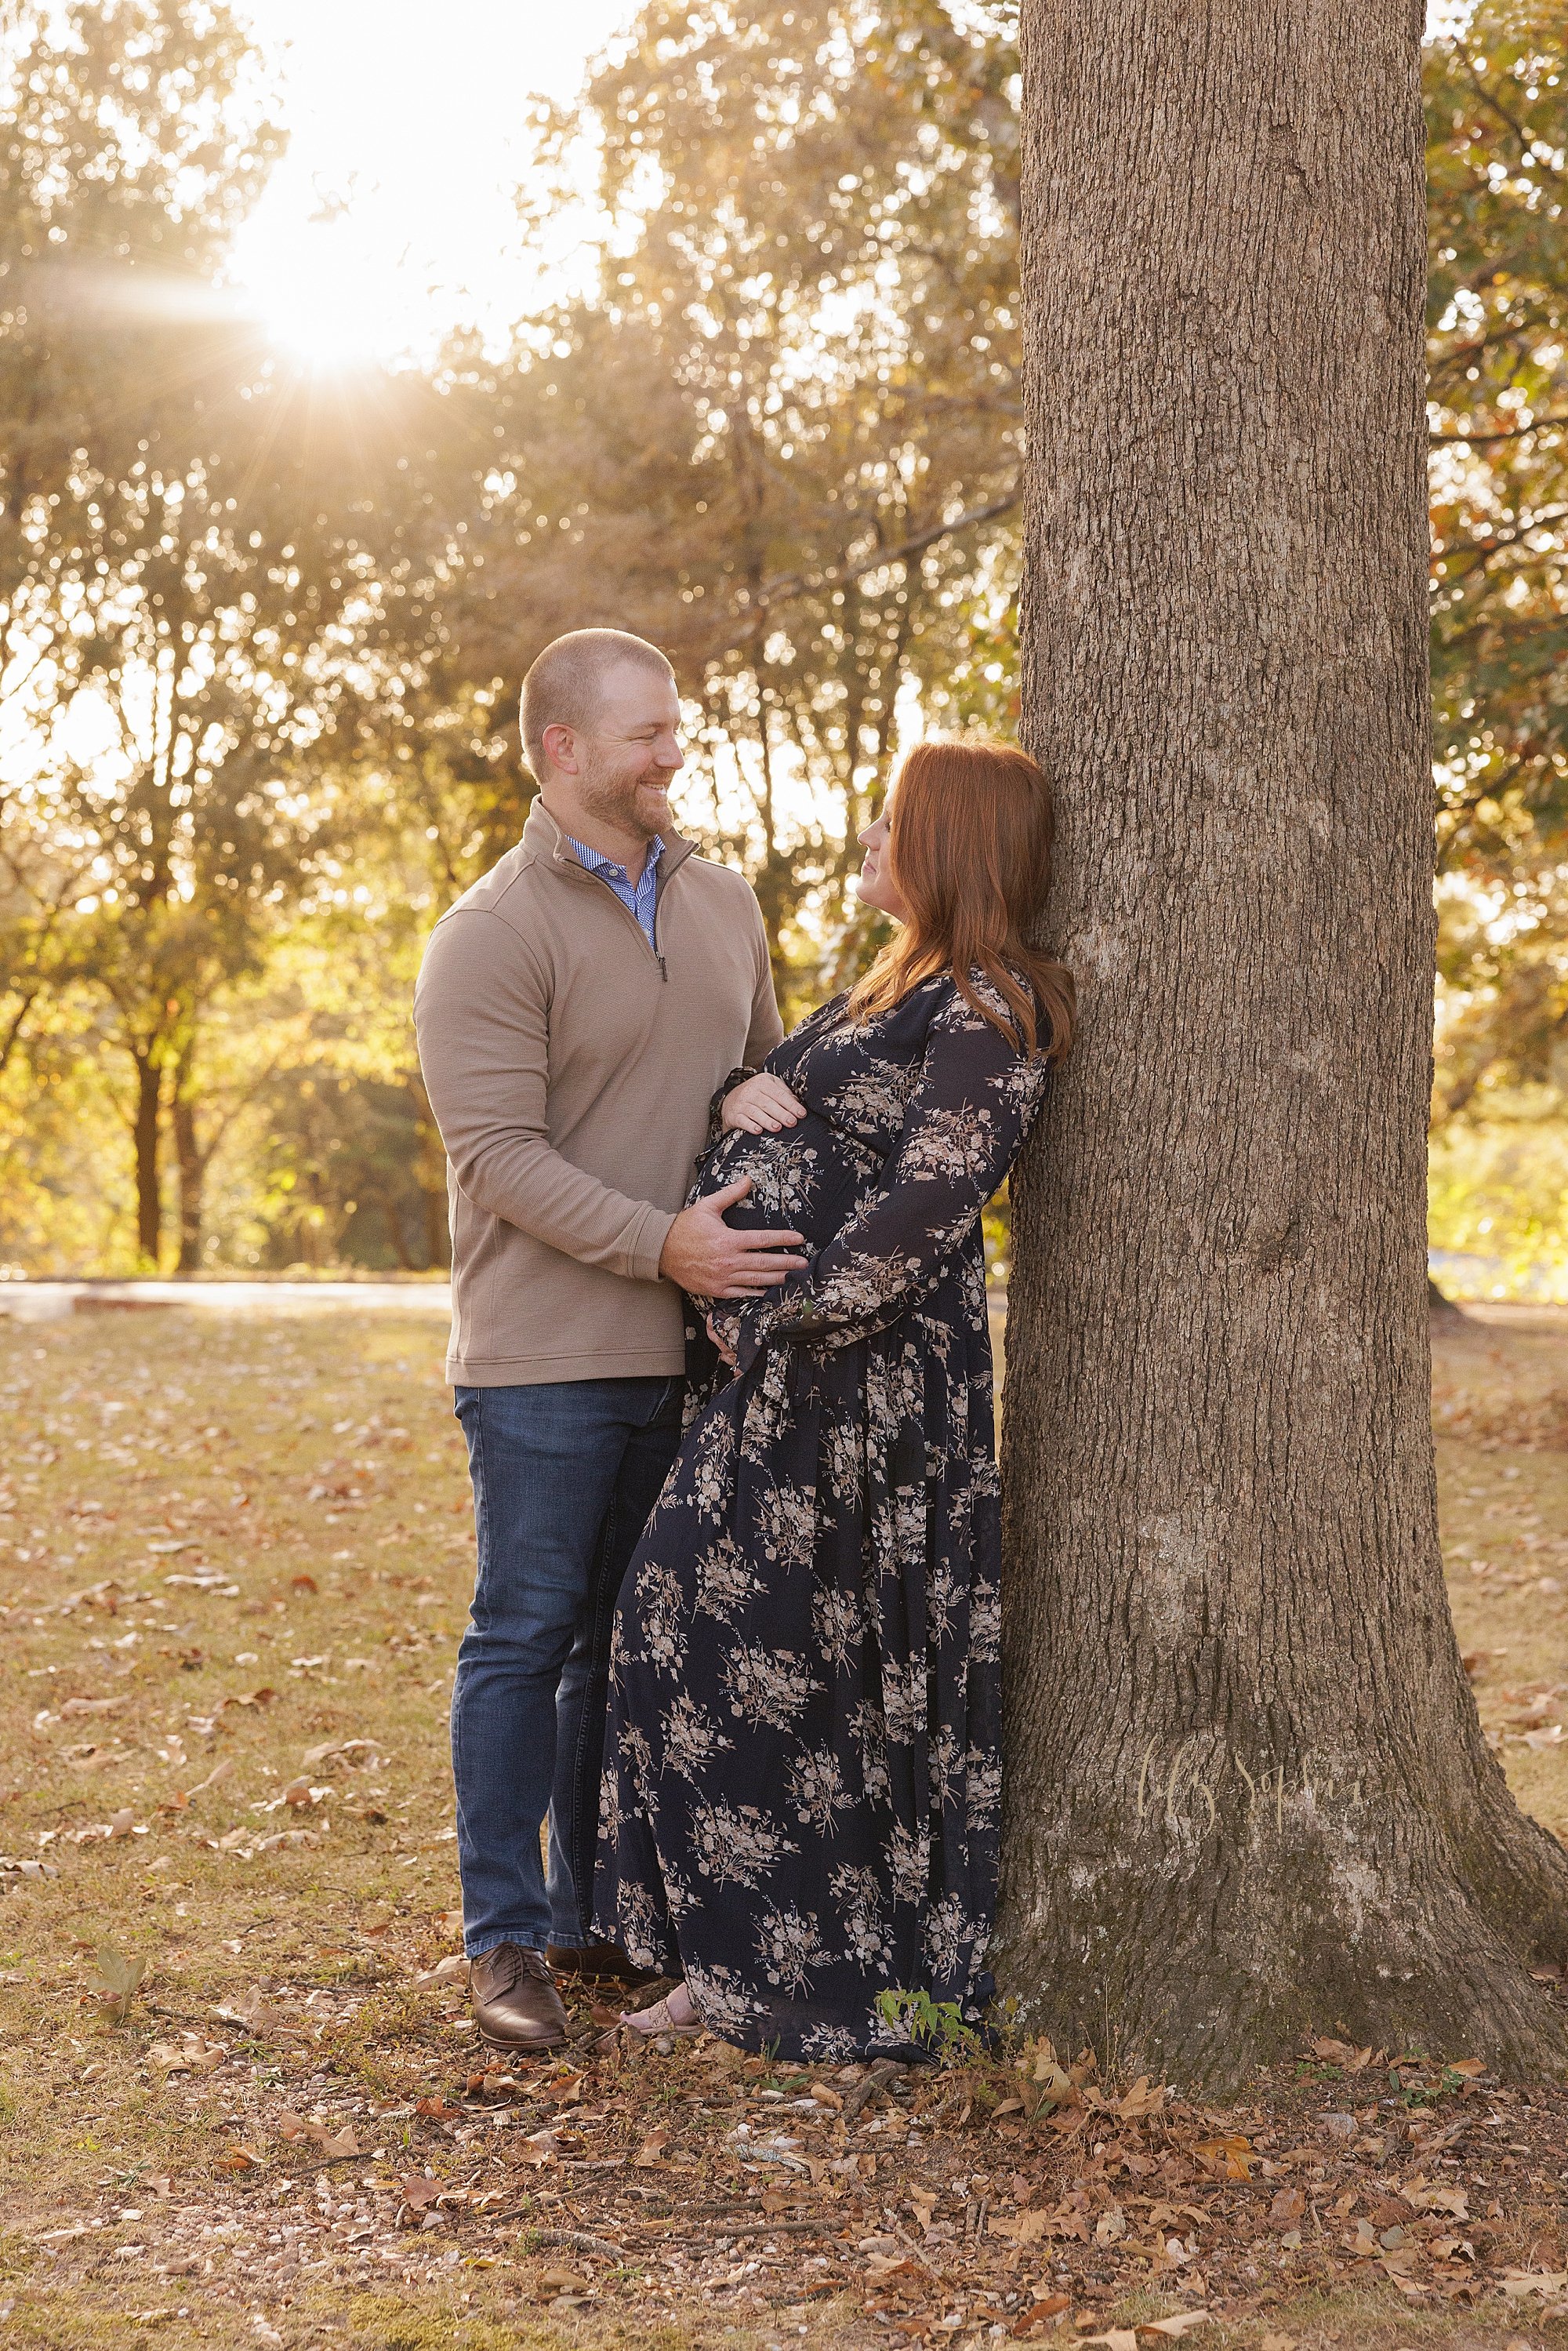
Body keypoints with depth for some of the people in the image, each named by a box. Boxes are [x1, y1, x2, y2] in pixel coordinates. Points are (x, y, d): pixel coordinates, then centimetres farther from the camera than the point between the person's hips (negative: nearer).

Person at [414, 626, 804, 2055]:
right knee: (527, 1637, 0)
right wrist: (658, 1241, -25)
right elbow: (496, 1148, -17)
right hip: (547, 1355, -6)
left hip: (693, 1347, 6)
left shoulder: (723, 904, 11)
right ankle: (506, 1937, 10)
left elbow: (767, 1076, 22)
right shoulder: (494, 933, -10)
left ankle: (598, 1914, 25)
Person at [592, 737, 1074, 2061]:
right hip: (801, 1370, 10)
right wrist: (747, 1095, -4)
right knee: (712, 1637, 12)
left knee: (771, 1656, -3)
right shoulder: (912, 989, 17)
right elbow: (797, 1102, 20)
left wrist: (785, 1322, -17)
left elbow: (924, 1205, -21)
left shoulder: (988, 1013, -14)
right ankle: (744, 1963, 20)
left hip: (862, 1375, -10)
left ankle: (806, 1978, 9)